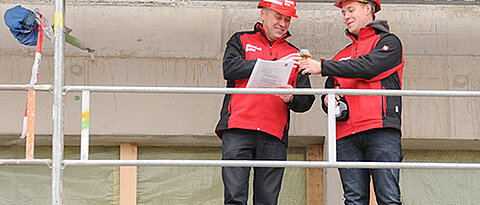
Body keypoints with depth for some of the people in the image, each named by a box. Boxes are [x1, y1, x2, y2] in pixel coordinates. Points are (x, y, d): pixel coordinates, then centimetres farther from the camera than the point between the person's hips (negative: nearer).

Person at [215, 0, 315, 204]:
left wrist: (291, 98, -10)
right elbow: (231, 68, -5)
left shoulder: (294, 55, 22)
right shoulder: (241, 41, 16)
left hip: (273, 136, 3)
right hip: (238, 129, -2)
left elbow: (306, 100, 15)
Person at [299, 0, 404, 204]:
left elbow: (369, 67, -8)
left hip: (381, 131, -5)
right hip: (347, 136, 5)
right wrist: (327, 99, 4)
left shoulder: (388, 42, 11)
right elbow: (330, 91, 31)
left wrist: (323, 67, -9)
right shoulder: (342, 56, 30)